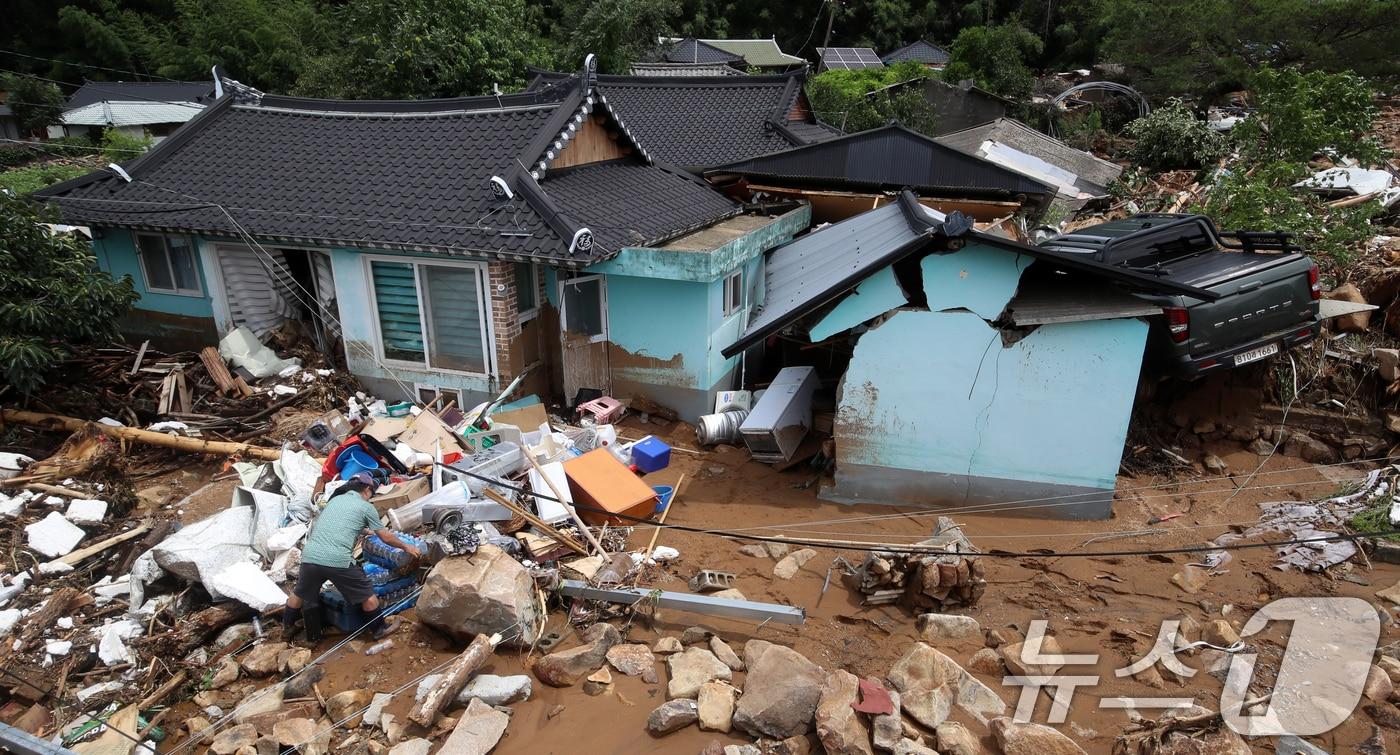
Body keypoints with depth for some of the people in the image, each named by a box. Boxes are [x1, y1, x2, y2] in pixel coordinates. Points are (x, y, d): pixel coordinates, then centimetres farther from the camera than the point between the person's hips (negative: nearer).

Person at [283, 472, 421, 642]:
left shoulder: (334, 500, 22)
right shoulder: (366, 507, 7)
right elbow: (386, 538, 14)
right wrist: (407, 547, 29)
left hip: (310, 556, 5)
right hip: (338, 561, -5)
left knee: (300, 593, 30)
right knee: (367, 595, 14)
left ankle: (286, 625, 49)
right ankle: (379, 629, 28)